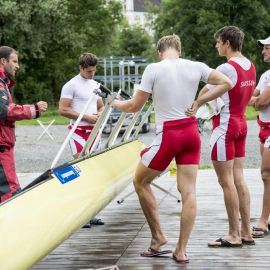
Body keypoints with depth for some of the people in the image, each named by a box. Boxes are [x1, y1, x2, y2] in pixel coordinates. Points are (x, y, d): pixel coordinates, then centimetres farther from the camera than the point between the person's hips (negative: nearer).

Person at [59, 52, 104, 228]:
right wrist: (87, 117, -15)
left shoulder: (96, 85, 17)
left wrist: (99, 114, 1)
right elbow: (63, 110, -13)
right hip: (79, 132, -7)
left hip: (94, 132, 7)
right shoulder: (71, 85, -6)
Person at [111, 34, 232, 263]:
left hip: (168, 136, -4)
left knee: (140, 182, 16)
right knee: (188, 191, 4)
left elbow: (135, 106, -4)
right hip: (191, 133, 5)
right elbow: (227, 83, 3)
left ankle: (158, 236, 18)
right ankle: (182, 250, 5)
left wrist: (116, 104, 16)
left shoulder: (154, 69, -8)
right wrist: (199, 102, 4)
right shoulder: (196, 67, 3)